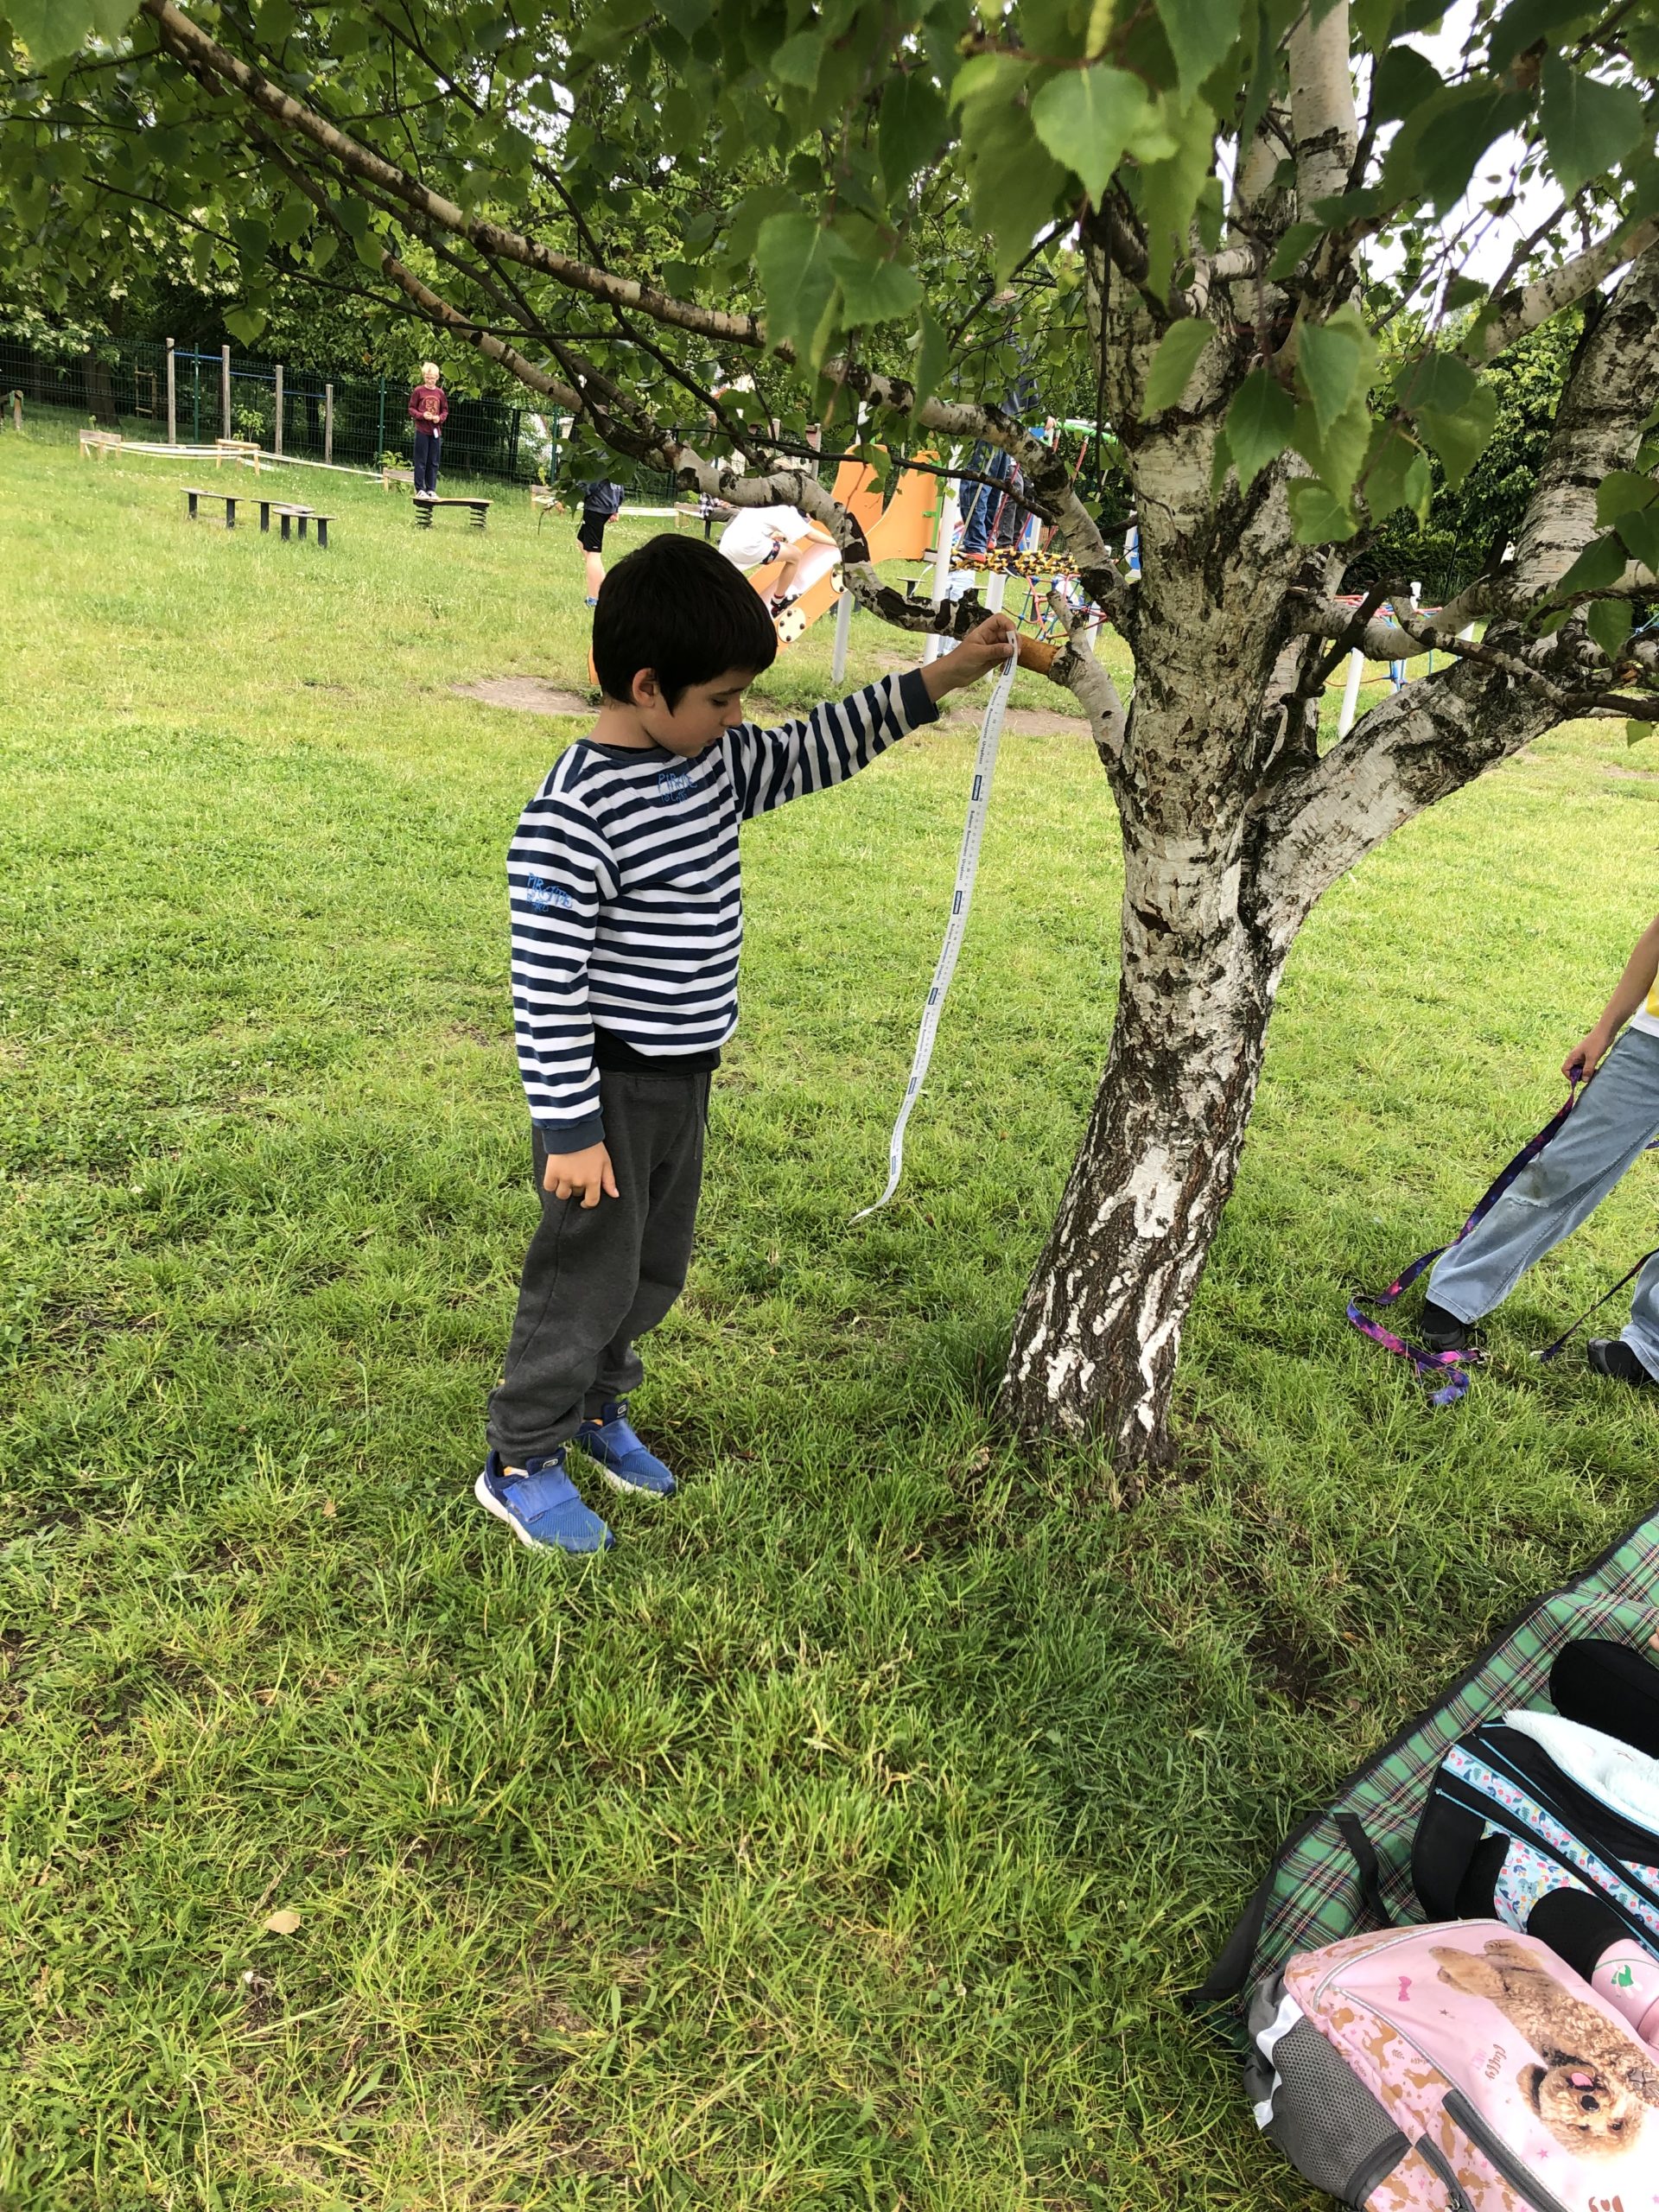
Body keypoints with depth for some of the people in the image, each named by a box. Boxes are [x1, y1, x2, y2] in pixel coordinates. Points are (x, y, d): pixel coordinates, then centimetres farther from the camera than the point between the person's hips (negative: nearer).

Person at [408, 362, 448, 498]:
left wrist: (440, 418, -8)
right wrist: (422, 415, -16)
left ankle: (431, 489, 13)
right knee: (421, 462, 0)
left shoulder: (440, 393, 5)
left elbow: (445, 410, 12)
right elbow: (411, 409, 1)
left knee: (433, 462, 6)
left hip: (435, 431, 3)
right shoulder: (418, 391, -2)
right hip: (422, 430, -3)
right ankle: (419, 489, 5)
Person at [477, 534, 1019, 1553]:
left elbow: (814, 751, 16)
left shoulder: (714, 760, 1)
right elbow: (546, 986, -23)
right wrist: (569, 1128, -21)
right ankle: (522, 1463, 27)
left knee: (656, 1270, 21)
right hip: (609, 1090, -8)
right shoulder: (574, 817, -24)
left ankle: (597, 1408, 45)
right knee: (589, 1275, 6)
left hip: (685, 1081, 8)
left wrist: (936, 679, 10)